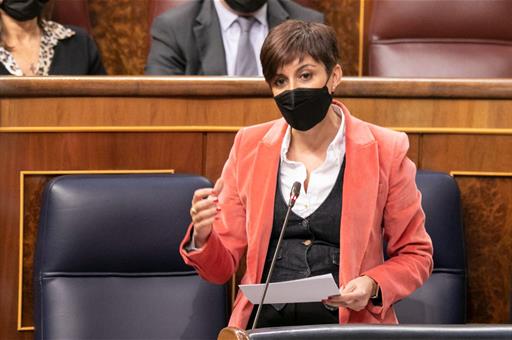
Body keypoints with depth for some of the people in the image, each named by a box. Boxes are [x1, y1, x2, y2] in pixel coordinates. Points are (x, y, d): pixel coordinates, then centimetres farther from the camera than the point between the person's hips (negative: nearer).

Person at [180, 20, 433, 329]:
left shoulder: (385, 152, 0)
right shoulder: (248, 147, 7)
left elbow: (415, 256, 9)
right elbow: (222, 267, 9)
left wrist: (373, 286, -11)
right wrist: (202, 237, -13)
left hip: (350, 324, -2)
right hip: (264, 325, 2)